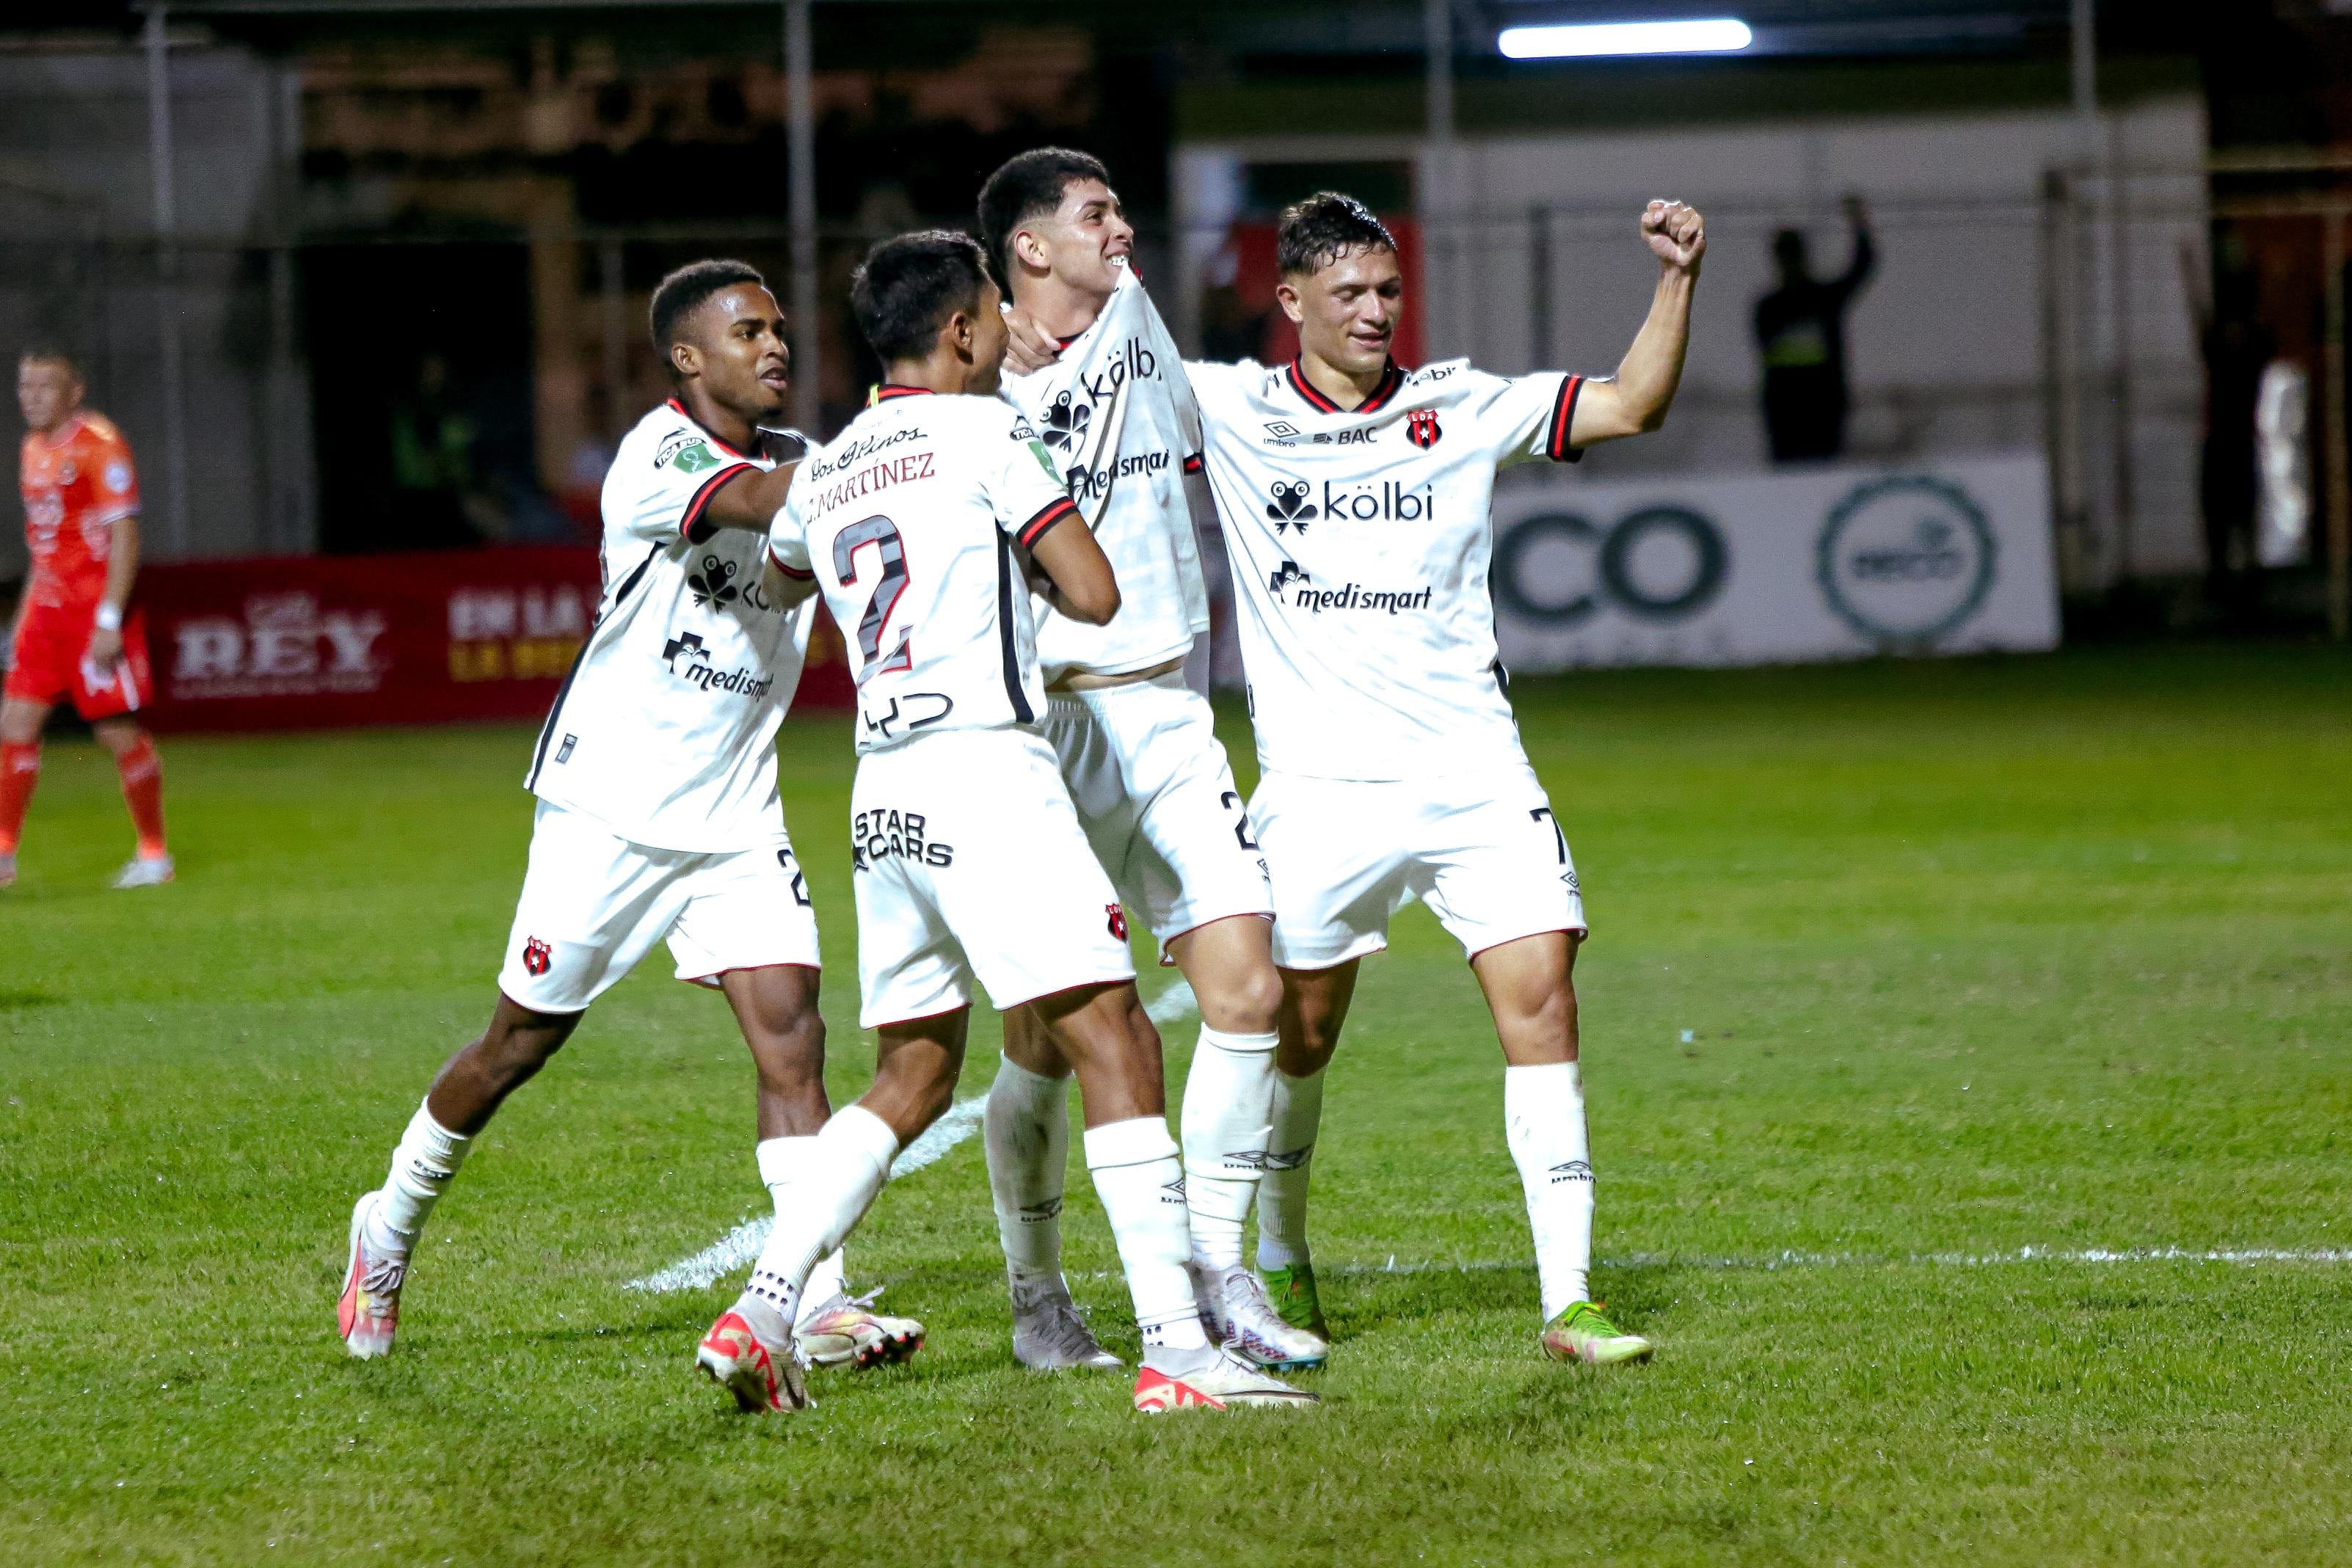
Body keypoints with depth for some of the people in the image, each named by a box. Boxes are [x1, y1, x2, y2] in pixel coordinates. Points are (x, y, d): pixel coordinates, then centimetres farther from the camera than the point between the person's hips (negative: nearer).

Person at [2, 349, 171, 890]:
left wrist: (109, 621, -20)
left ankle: (154, 854, 11)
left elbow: (124, 537, -15)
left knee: (119, 730, -2)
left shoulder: (99, 445, -12)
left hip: (95, 606, -8)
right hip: (47, 603, 8)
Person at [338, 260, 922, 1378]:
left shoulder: (797, 459, 8)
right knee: (522, 1042, 7)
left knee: (790, 1031, -12)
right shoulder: (657, 457, -16)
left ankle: (820, 1306, -16)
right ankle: (392, 1225, 30)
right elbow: (760, 504, -34)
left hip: (735, 819, 5)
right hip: (611, 803, -5)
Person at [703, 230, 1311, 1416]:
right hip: (987, 774, -8)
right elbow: (1094, 596, -7)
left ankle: (758, 1317, 7)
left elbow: (775, 572, 40)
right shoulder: (981, 432, -3)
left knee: (911, 1076, 17)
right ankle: (1174, 1352, -17)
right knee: (1113, 1041, -9)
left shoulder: (823, 475, 17)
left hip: (883, 791, 8)